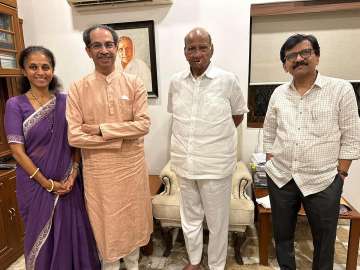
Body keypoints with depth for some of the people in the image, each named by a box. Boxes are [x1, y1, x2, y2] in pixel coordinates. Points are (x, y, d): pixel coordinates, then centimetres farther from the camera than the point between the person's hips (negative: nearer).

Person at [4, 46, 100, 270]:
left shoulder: (64, 101, 1)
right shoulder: (15, 105, -7)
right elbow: (17, 150, -10)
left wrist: (73, 172, -8)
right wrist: (47, 183, -12)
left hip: (67, 182, 2)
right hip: (35, 183, -2)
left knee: (72, 232, 13)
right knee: (41, 236, 14)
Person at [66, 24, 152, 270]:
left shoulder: (134, 84, -2)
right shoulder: (77, 89, -4)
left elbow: (143, 125, -12)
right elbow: (74, 136, -11)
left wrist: (101, 129, -16)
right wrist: (121, 137, -15)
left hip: (132, 165, 1)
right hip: (98, 169, -1)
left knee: (133, 219, 18)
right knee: (106, 224, 15)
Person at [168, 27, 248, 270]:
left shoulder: (228, 80, -8)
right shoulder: (176, 82, 2)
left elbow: (238, 114, 4)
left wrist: (217, 135, 4)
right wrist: (192, 135, 8)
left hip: (216, 164, -3)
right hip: (184, 162, 4)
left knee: (217, 221, 12)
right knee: (190, 217, 20)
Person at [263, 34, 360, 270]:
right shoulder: (279, 93, 5)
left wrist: (340, 174, -6)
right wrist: (272, 164, 7)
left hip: (323, 182, -3)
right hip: (280, 178, 3)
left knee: (324, 241, 15)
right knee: (282, 236, 18)